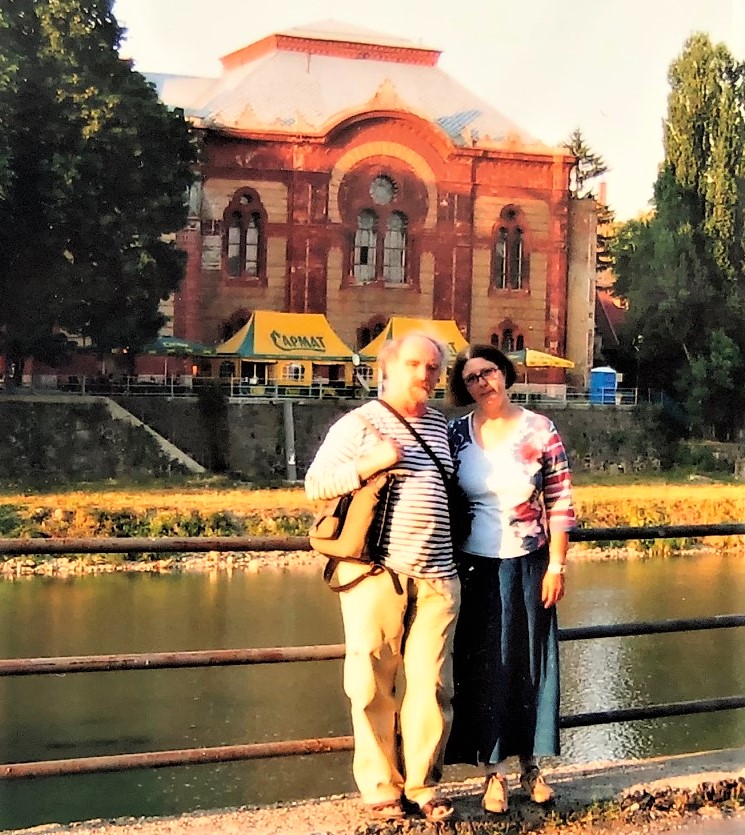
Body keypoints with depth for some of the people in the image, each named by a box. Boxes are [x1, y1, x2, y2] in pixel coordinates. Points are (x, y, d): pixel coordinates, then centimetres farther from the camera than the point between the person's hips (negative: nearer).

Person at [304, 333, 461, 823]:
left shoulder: (442, 427, 17)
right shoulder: (360, 423, 2)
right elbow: (315, 484, -3)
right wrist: (371, 464, -14)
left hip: (438, 576, 4)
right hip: (376, 574, -4)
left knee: (432, 685, 4)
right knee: (374, 685, 1)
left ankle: (423, 785, 17)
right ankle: (381, 787, 14)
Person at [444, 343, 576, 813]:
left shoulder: (540, 431, -4)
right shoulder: (456, 433, 0)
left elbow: (561, 503, -2)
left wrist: (556, 566, -6)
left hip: (529, 567, 0)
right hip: (476, 567, 1)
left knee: (532, 663, 8)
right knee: (484, 667, 5)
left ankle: (531, 765, 24)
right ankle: (494, 772, 16)